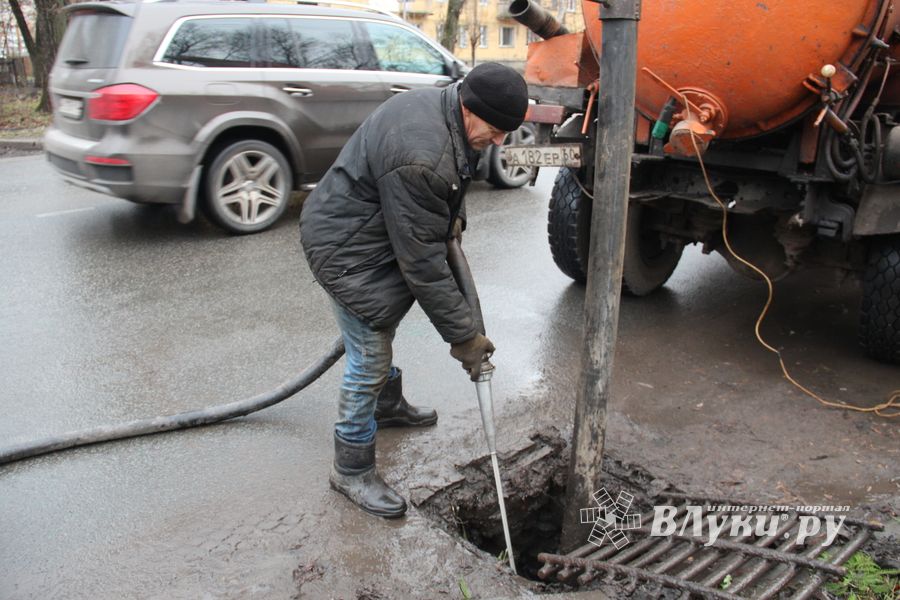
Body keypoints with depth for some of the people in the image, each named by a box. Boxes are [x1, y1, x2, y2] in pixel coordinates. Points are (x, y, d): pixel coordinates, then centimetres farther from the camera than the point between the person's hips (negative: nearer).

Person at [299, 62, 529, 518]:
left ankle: (387, 405, 51)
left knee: (382, 328, 26)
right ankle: (352, 470, 10)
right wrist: (462, 336, -23)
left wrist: (452, 216, 5)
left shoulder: (446, 108, -4)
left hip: (379, 229, 10)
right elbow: (423, 262, -30)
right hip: (345, 246, -10)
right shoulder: (420, 156, -35)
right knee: (369, 356, -6)